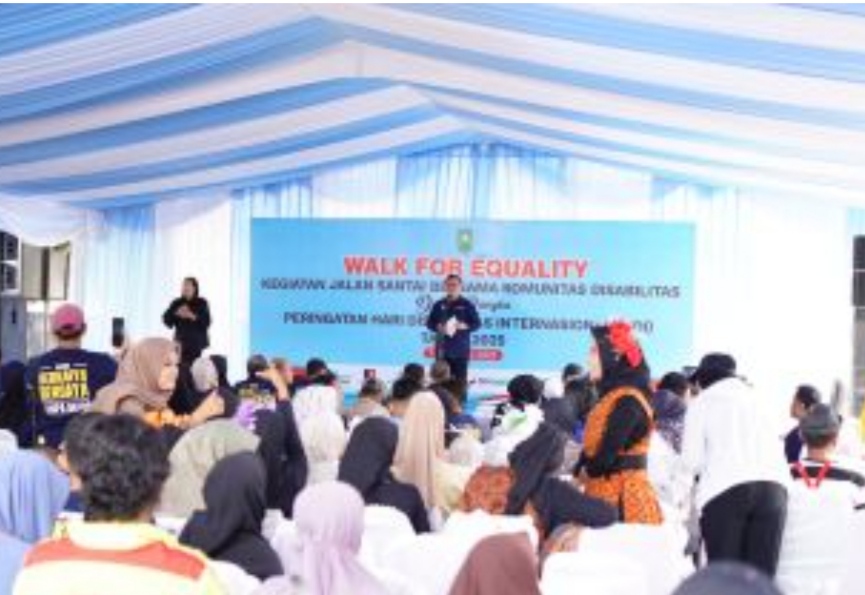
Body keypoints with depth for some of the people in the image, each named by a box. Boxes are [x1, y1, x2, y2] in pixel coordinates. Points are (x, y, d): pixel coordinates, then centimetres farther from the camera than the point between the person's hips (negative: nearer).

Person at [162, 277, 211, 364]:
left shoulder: (202, 303, 0)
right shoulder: (176, 303, 8)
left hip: (197, 342, -2)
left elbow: (206, 322, -8)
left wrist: (192, 317, -20)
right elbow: (166, 319, 2)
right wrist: (177, 314, -14)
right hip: (181, 342, 2)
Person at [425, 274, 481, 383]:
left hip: (461, 350, -2)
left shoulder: (467, 305, 2)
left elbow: (476, 324, 0)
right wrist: (439, 327, -9)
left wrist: (462, 326, -16)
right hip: (443, 349, 2)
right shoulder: (439, 305, 9)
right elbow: (430, 323, 11)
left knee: (460, 379, -3)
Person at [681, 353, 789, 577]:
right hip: (773, 486, 3)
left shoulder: (702, 402, 11)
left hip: (725, 489, -3)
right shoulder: (758, 398, 22)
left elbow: (692, 460, 4)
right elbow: (775, 448, 12)